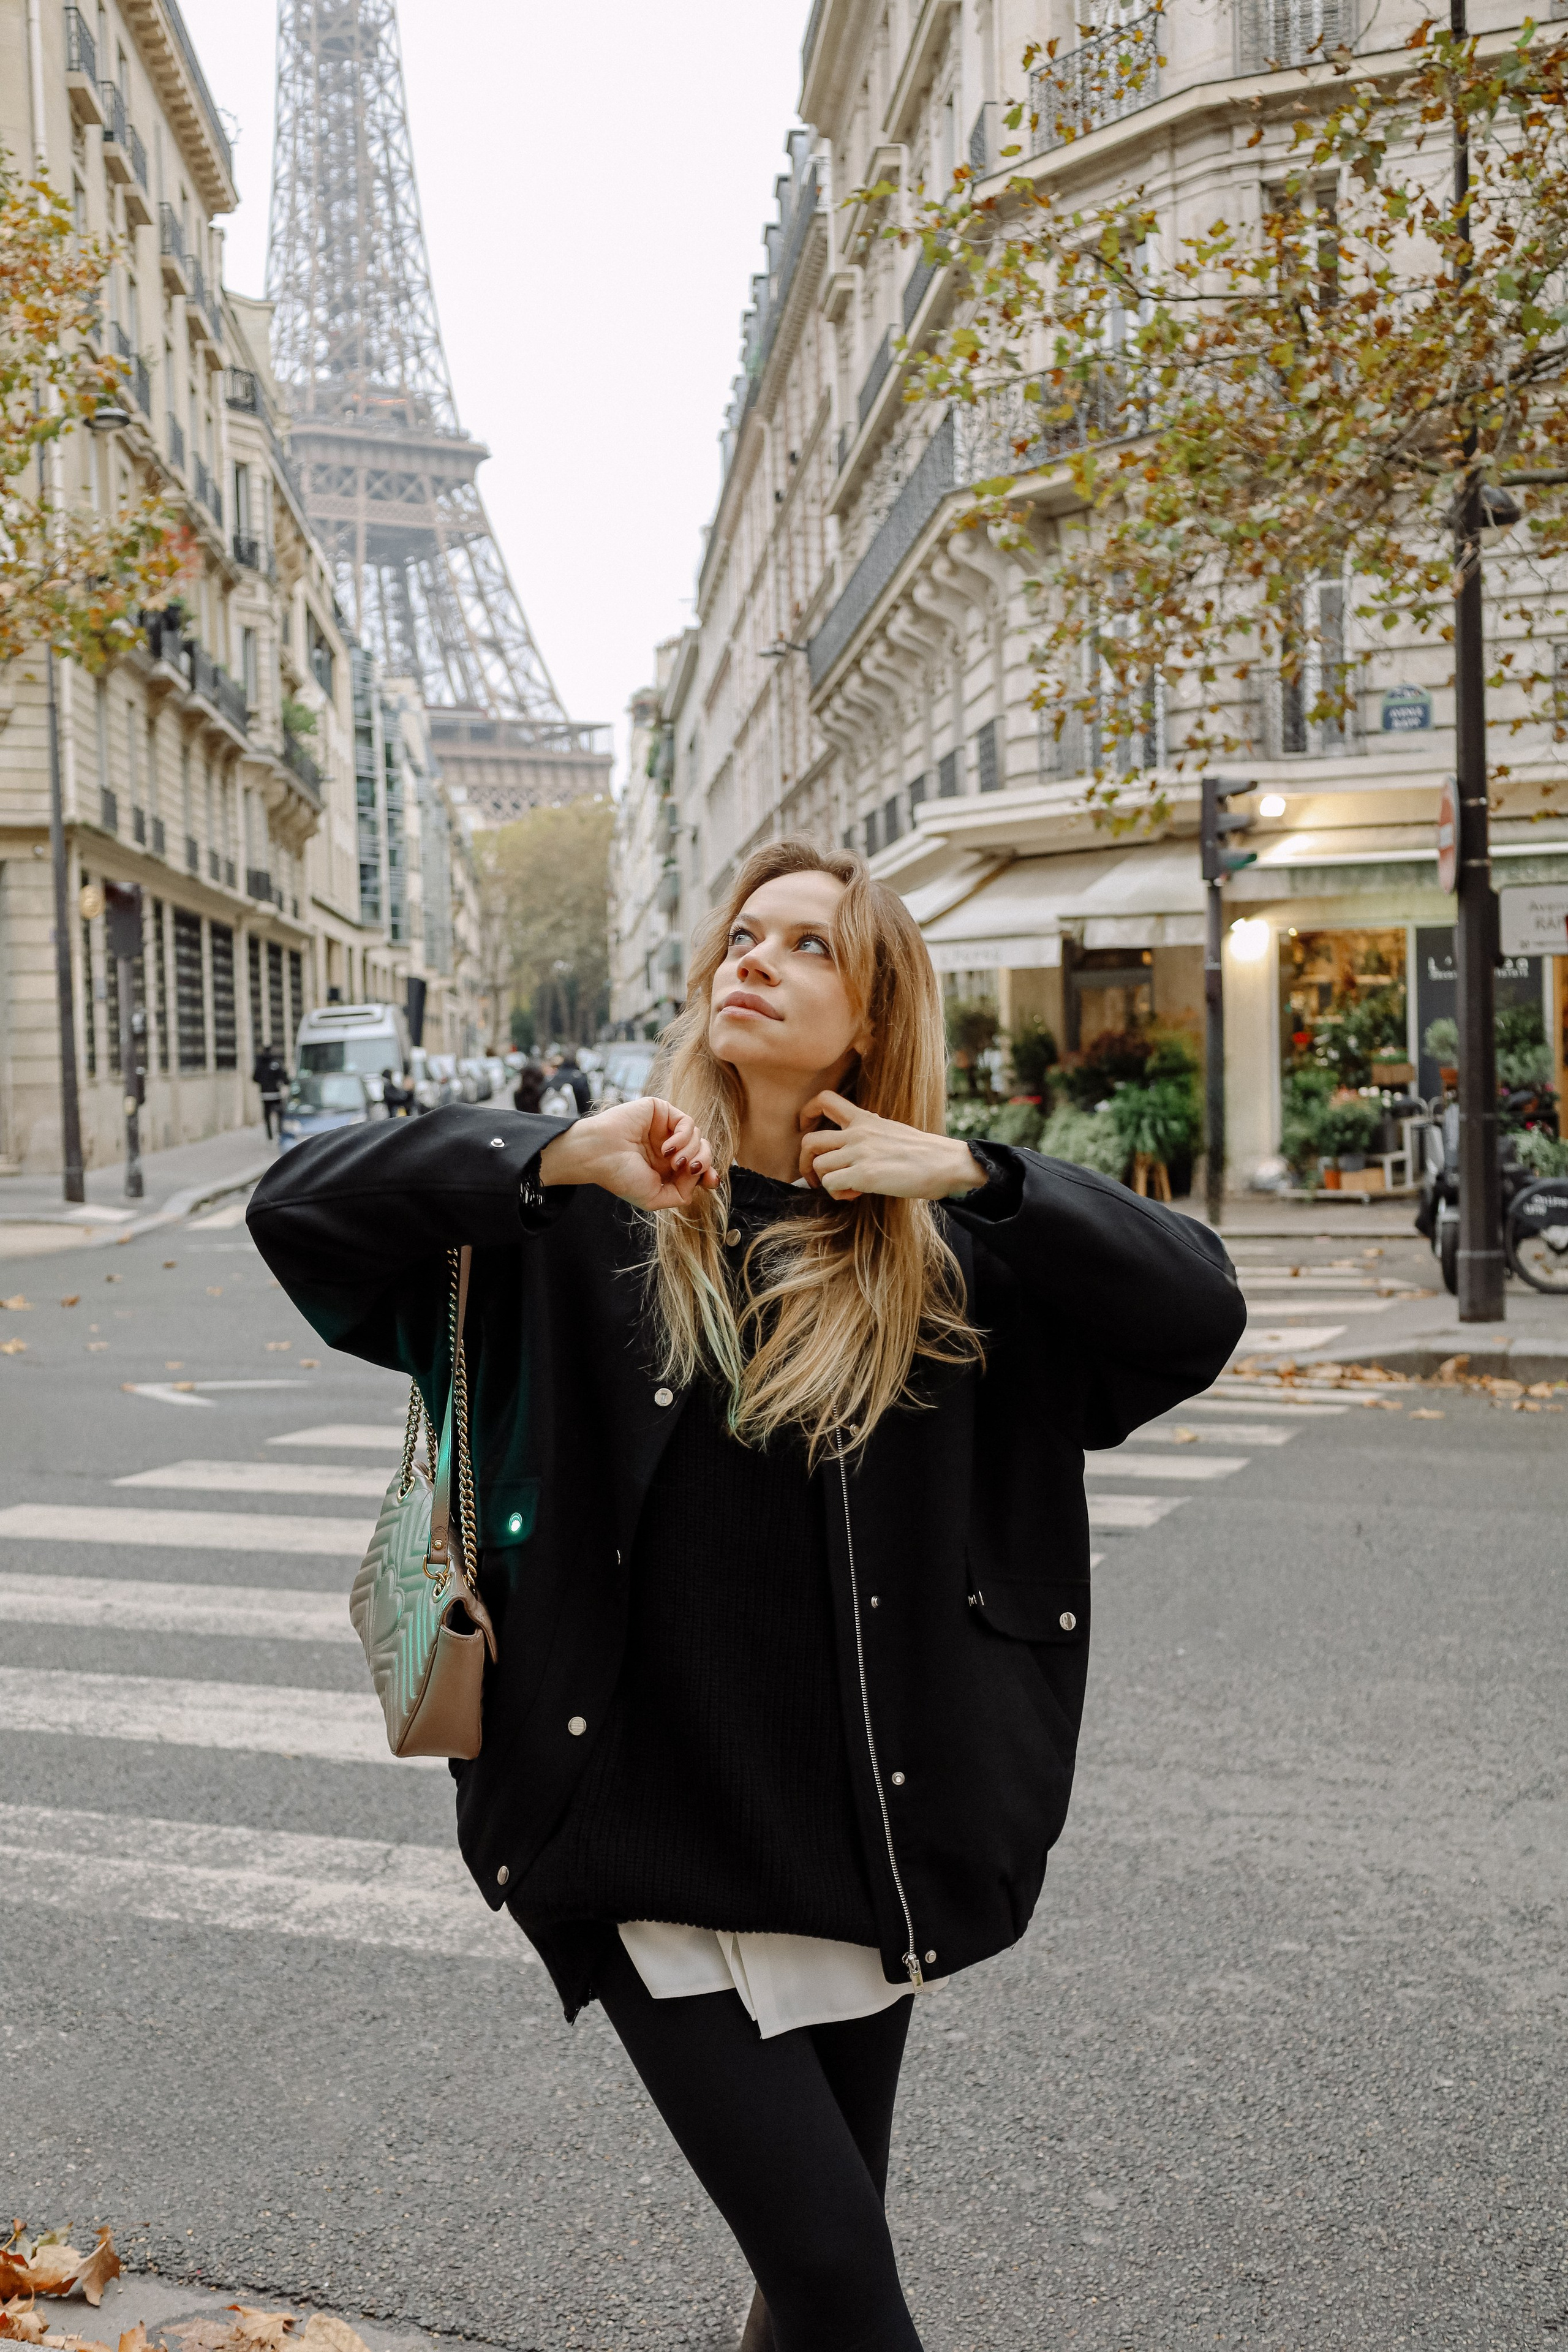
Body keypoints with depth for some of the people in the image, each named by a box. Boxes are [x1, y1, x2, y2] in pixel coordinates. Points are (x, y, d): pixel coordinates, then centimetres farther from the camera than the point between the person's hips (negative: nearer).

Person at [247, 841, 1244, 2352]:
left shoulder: (949, 1250, 1)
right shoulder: (596, 1219, -3)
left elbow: (1201, 1311, -6)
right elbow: (297, 1210, -8)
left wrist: (971, 1176, -14)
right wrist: (548, 1157, -21)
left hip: (866, 1832, 3)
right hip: (653, 1835, -2)